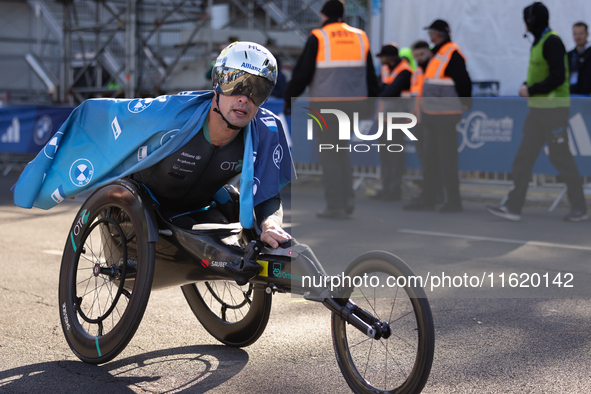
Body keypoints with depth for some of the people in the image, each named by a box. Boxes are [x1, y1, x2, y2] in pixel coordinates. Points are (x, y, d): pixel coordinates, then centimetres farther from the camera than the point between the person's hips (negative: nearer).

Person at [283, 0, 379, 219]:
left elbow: (302, 73, -8)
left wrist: (289, 99, 2)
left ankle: (336, 207, 1)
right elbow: (370, 75, 13)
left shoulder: (318, 38, -7)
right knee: (341, 150, 19)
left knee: (330, 156, 1)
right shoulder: (360, 37, 8)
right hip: (352, 103, 5)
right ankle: (347, 200, 11)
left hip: (325, 105, -5)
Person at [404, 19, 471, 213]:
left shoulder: (452, 53, -14)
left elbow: (463, 81, -20)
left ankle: (453, 201, 1)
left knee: (446, 158, -5)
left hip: (445, 116, -10)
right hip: (431, 115, 10)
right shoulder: (437, 53, 16)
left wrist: (464, 103, -10)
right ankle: (427, 199, 21)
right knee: (430, 158, 14)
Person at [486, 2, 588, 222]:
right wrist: (528, 87, 5)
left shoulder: (552, 41, -15)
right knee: (524, 157, 6)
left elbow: (558, 77, -22)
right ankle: (513, 207, 7)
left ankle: (579, 208, 8)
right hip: (538, 108, 10)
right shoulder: (538, 41, 15)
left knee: (560, 157, -4)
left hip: (553, 107, -10)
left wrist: (531, 90, -15)